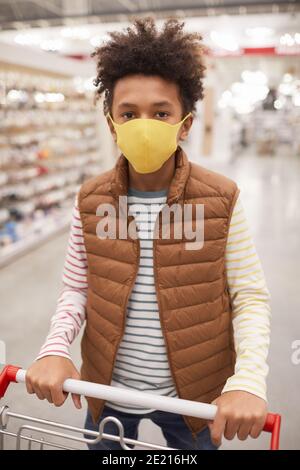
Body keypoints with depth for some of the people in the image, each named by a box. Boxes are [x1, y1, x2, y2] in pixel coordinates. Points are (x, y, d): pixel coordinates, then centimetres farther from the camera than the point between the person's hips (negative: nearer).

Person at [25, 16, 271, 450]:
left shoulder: (222, 199, -14)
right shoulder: (90, 200, -7)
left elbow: (250, 297, -11)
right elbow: (76, 289, -1)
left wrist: (249, 381, -26)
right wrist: (54, 349, -19)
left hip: (194, 394, -1)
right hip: (108, 391, 2)